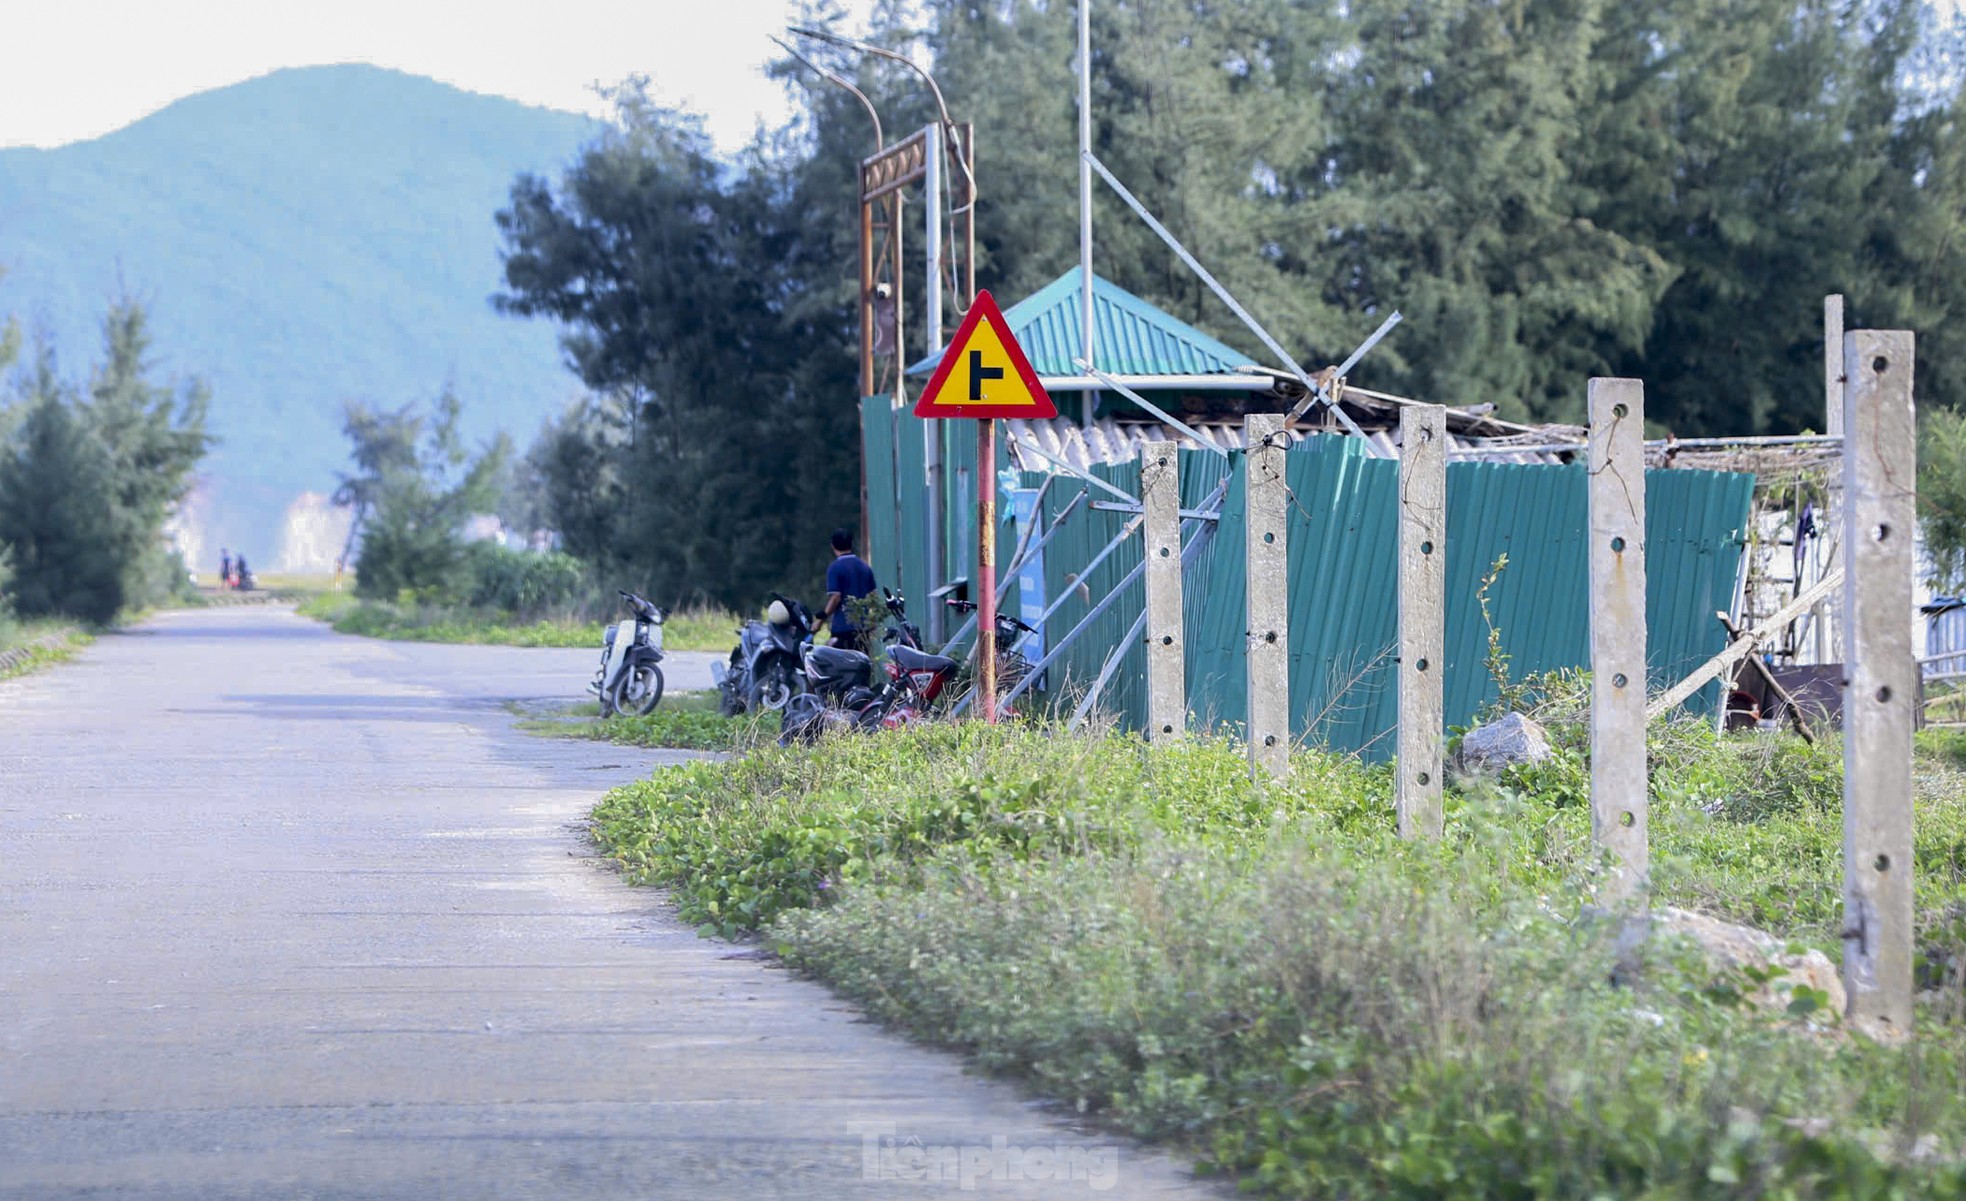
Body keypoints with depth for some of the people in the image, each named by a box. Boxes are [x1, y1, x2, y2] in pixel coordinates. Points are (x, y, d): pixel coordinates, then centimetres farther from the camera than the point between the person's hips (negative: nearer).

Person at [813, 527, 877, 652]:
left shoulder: (835, 568, -9)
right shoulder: (865, 567, 10)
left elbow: (835, 598, -15)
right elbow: (873, 596, 12)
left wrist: (820, 620, -7)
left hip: (843, 627, -6)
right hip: (863, 627, 6)